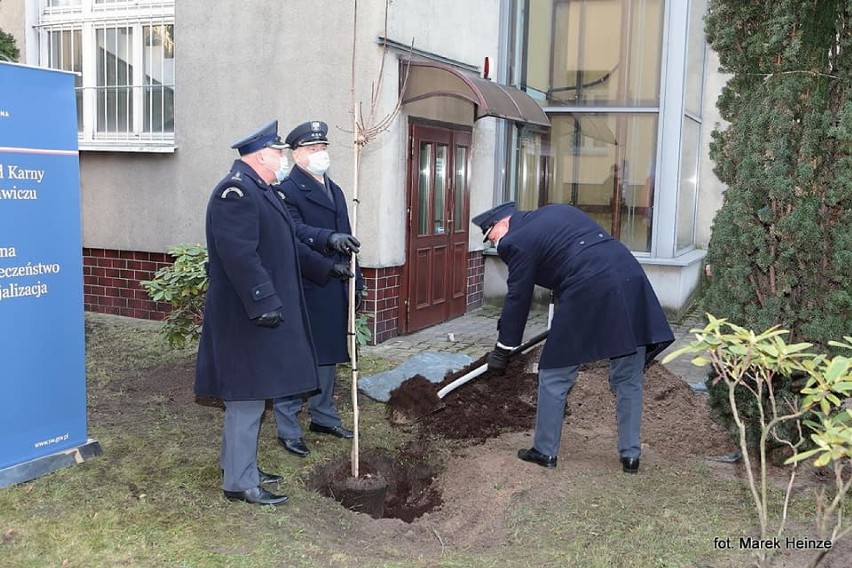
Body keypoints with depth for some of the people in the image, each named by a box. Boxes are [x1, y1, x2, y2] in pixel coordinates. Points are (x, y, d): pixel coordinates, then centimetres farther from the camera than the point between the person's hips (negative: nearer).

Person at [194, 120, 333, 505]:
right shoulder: (236, 191, -17)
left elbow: (288, 246, 24)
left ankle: (238, 465, 29)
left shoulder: (263, 191, 16)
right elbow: (240, 255, -26)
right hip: (244, 317, -11)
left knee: (250, 395, 17)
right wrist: (264, 302, -28)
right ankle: (240, 483, 7)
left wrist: (325, 270, 29)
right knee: (247, 396, -3)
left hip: (262, 312, 11)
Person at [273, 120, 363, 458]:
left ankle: (323, 416, 31)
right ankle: (288, 429, 11)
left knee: (328, 354, 17)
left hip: (333, 290, 8)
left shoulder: (335, 190, 17)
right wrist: (329, 239, -41)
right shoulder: (287, 189, -10)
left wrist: (356, 280, 17)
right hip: (301, 290, -8)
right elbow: (295, 232, -25)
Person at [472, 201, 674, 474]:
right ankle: (630, 455, 22)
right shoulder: (557, 211, 24)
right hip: (631, 282, 7)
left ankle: (545, 451, 21)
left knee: (554, 377, 11)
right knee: (628, 380, 15)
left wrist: (502, 349, 17)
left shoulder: (517, 241, 3)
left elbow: (518, 298, 6)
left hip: (587, 296, -7)